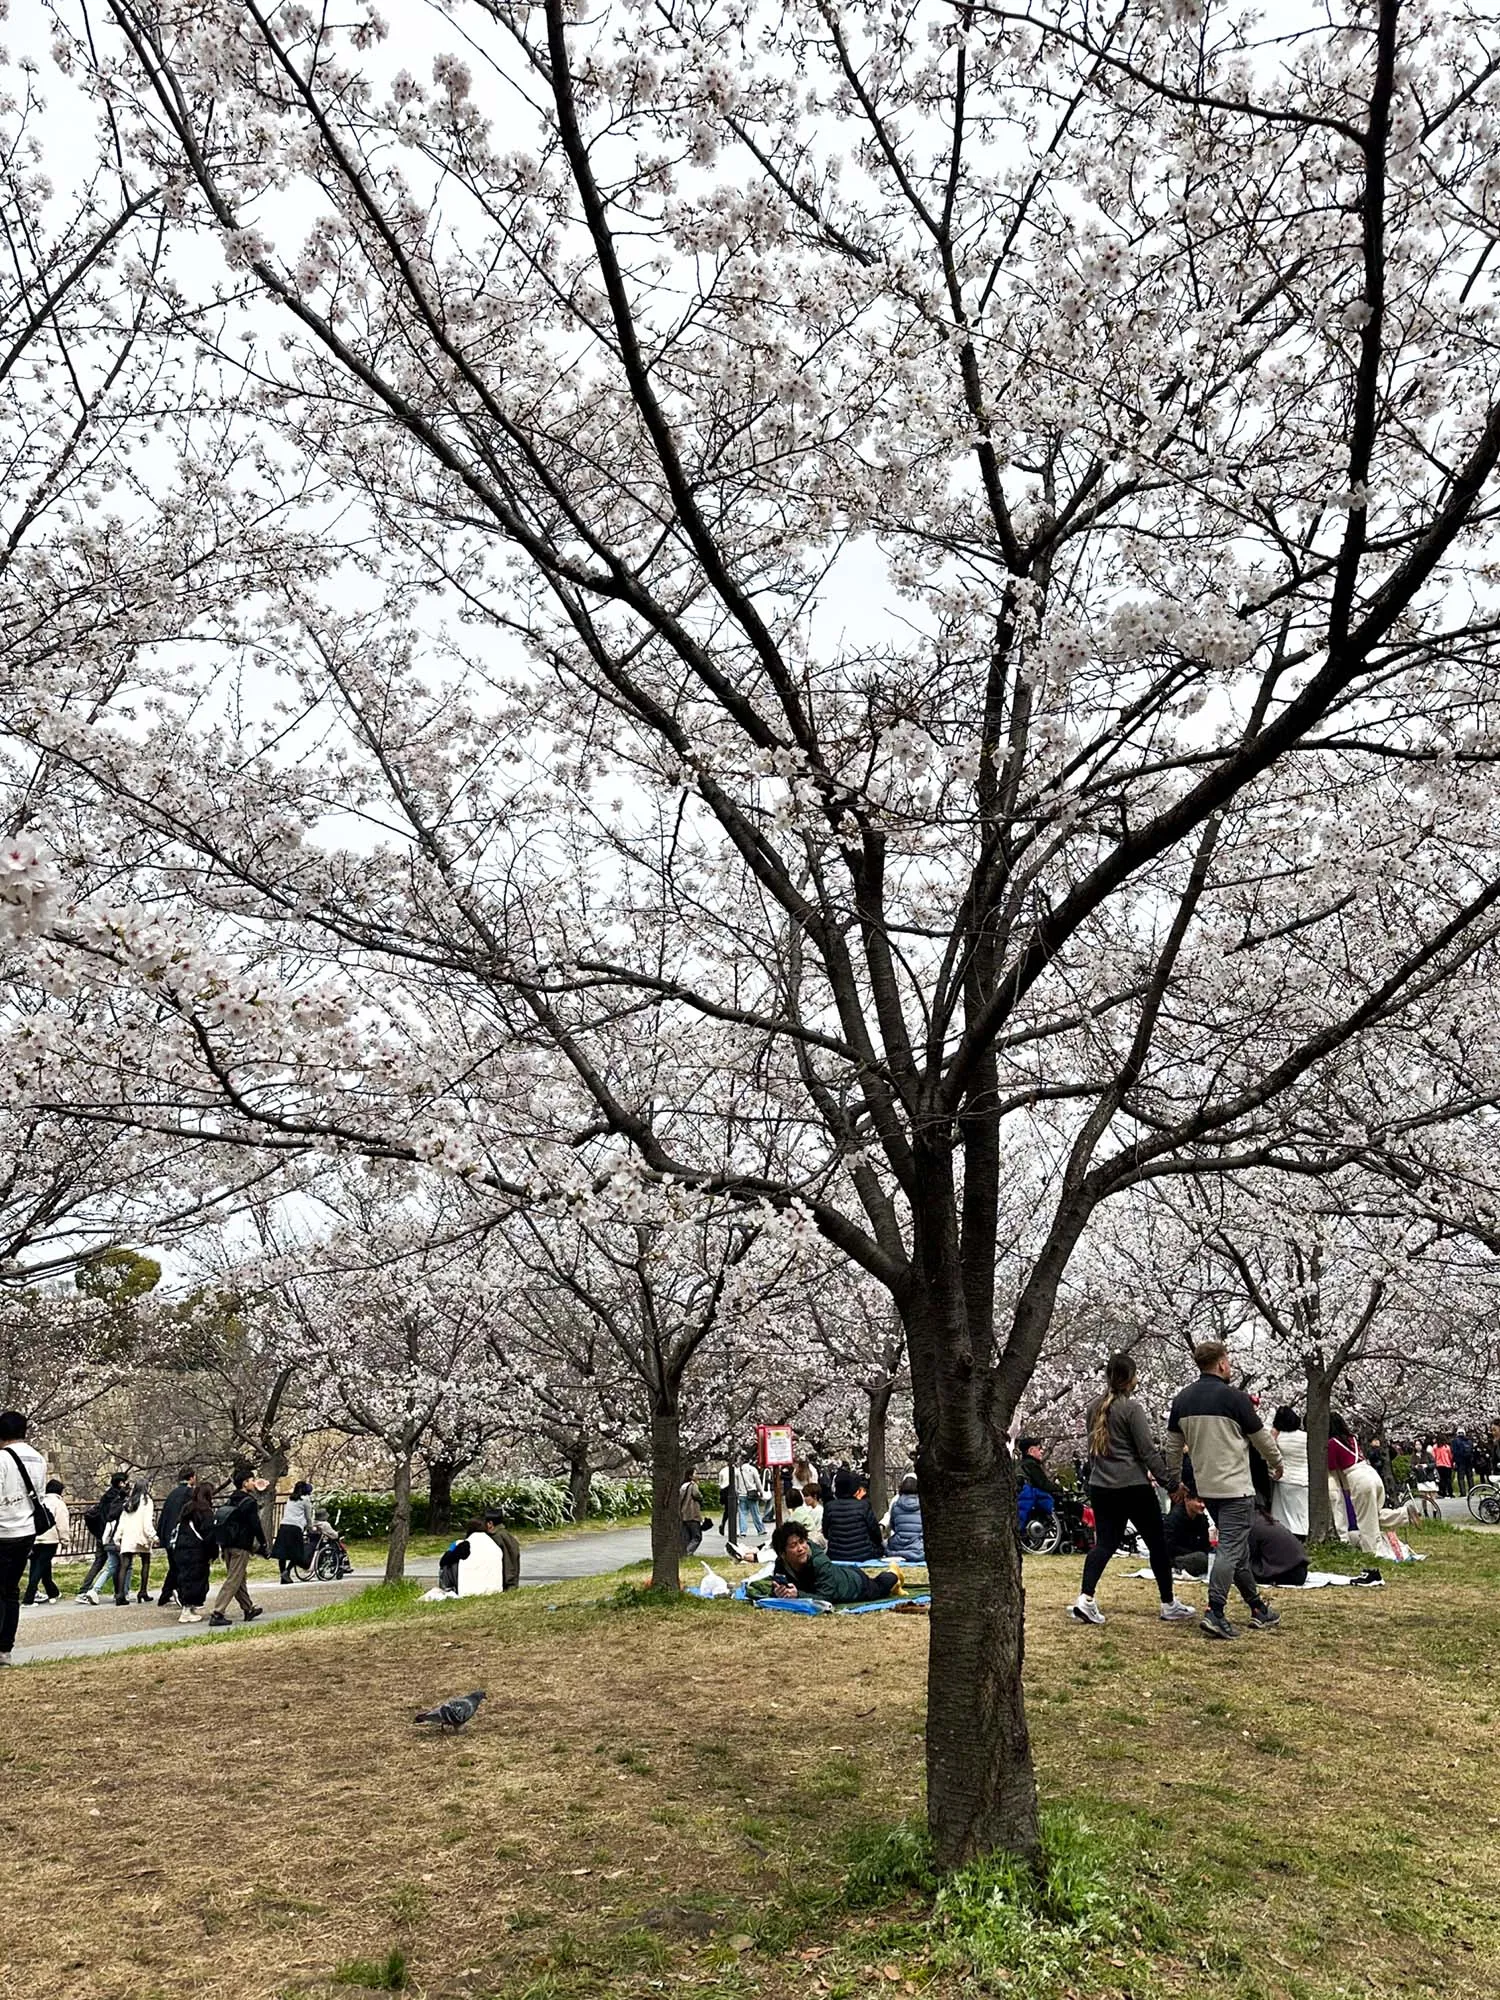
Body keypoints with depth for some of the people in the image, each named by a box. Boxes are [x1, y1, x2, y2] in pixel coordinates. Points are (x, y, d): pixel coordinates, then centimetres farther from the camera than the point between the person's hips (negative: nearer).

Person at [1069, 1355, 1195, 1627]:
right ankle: (1169, 1605, 17)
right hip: (1133, 1487, -6)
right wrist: (1169, 1484, -6)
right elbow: (1148, 1451, -13)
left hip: (1100, 1488, 6)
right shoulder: (1131, 1408, -13)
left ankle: (1085, 1599, -6)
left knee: (1105, 1543, 9)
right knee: (1157, 1543, 9)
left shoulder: (1095, 1407, 7)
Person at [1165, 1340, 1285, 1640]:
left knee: (1237, 1549, 17)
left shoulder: (1182, 1399, 5)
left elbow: (1173, 1445, 11)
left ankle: (1258, 1609, 26)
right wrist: (1278, 1464, 19)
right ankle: (1215, 1613, -16)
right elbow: (1262, 1438, 0)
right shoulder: (1234, 1397, -12)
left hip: (1206, 1488, 7)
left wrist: (1174, 1482, 22)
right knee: (1231, 1550, -7)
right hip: (1236, 1487, -7)